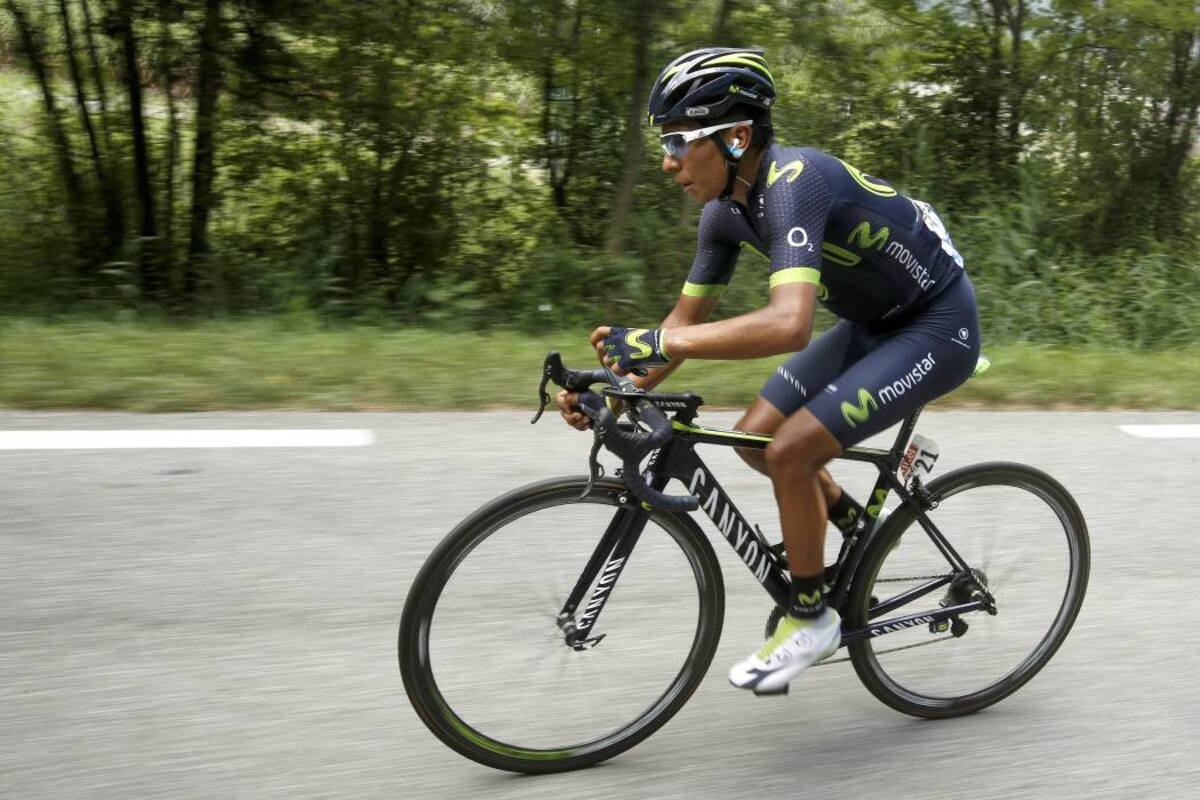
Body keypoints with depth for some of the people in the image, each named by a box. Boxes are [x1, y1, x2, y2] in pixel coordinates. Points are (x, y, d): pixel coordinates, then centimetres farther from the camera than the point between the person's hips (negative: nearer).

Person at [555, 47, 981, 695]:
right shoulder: (727, 210, -4)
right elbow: (687, 321, 2)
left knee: (790, 450, -18)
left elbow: (789, 324, -45)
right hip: (875, 323, 9)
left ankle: (811, 618, 1)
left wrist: (659, 342, -47)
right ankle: (859, 528, 27)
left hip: (937, 327, -9)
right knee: (754, 437, 4)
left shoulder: (793, 183, -31)